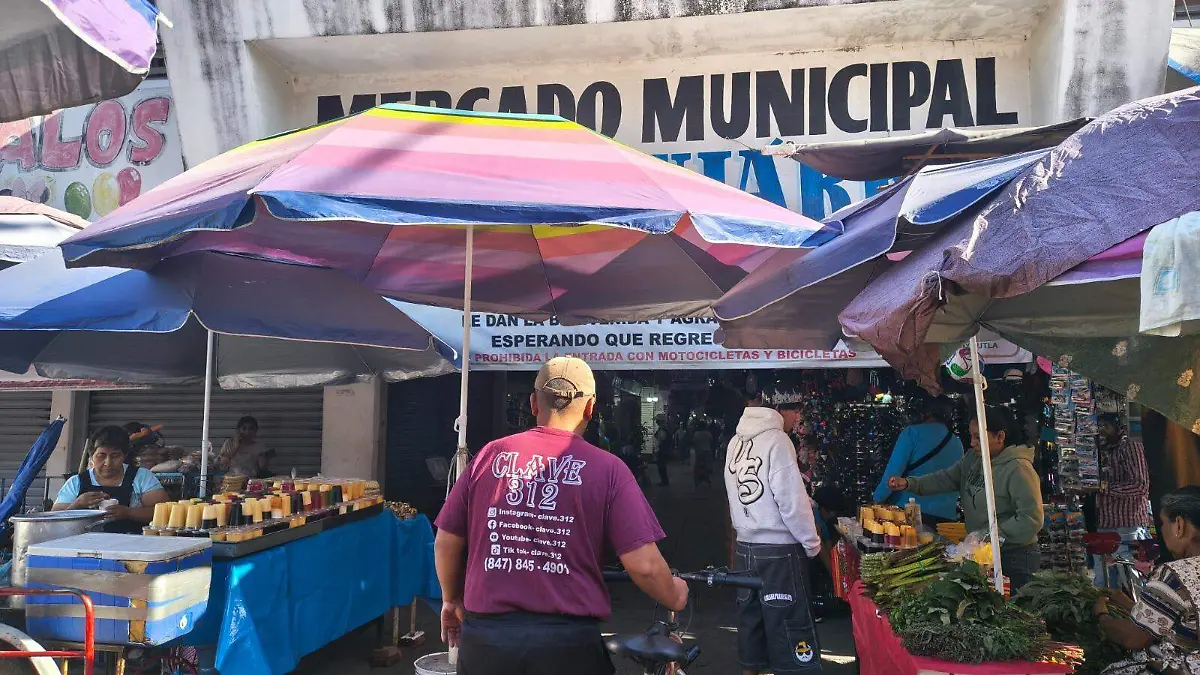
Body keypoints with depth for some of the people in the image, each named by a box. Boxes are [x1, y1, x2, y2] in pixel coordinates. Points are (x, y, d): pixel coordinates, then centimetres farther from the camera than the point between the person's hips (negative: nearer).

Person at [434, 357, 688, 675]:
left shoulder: (490, 455, 0)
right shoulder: (606, 468, -7)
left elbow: (446, 542, 6)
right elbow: (643, 564, -10)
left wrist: (452, 600, 24)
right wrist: (674, 597, 11)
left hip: (486, 633, 2)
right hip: (569, 640, -2)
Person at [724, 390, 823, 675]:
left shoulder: (736, 441, 7)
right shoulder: (776, 440, -14)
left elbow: (736, 494, 10)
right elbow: (792, 500, -15)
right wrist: (812, 542, -5)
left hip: (744, 545, 7)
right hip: (779, 548, -7)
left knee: (751, 616, 15)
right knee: (789, 621, 1)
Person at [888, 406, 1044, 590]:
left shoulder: (1018, 470, -21)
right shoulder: (974, 458, 4)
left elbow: (1031, 520, -24)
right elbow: (948, 478, 2)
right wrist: (909, 483, -12)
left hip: (1014, 557, -8)